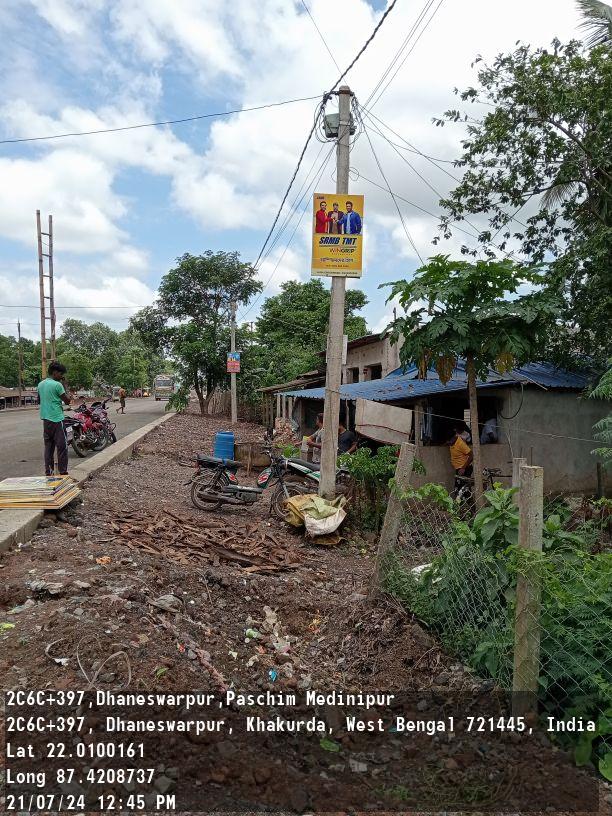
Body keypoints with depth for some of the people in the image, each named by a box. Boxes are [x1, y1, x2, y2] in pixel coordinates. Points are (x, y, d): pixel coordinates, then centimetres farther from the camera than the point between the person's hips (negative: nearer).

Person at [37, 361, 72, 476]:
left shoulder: (40, 384, 11)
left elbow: (39, 400, 23)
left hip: (45, 418, 8)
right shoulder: (57, 385, -13)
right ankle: (63, 472, -3)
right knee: (62, 447, -3)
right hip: (57, 419, -8)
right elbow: (67, 401, -8)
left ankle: (48, 472, 14)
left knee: (48, 446, 12)